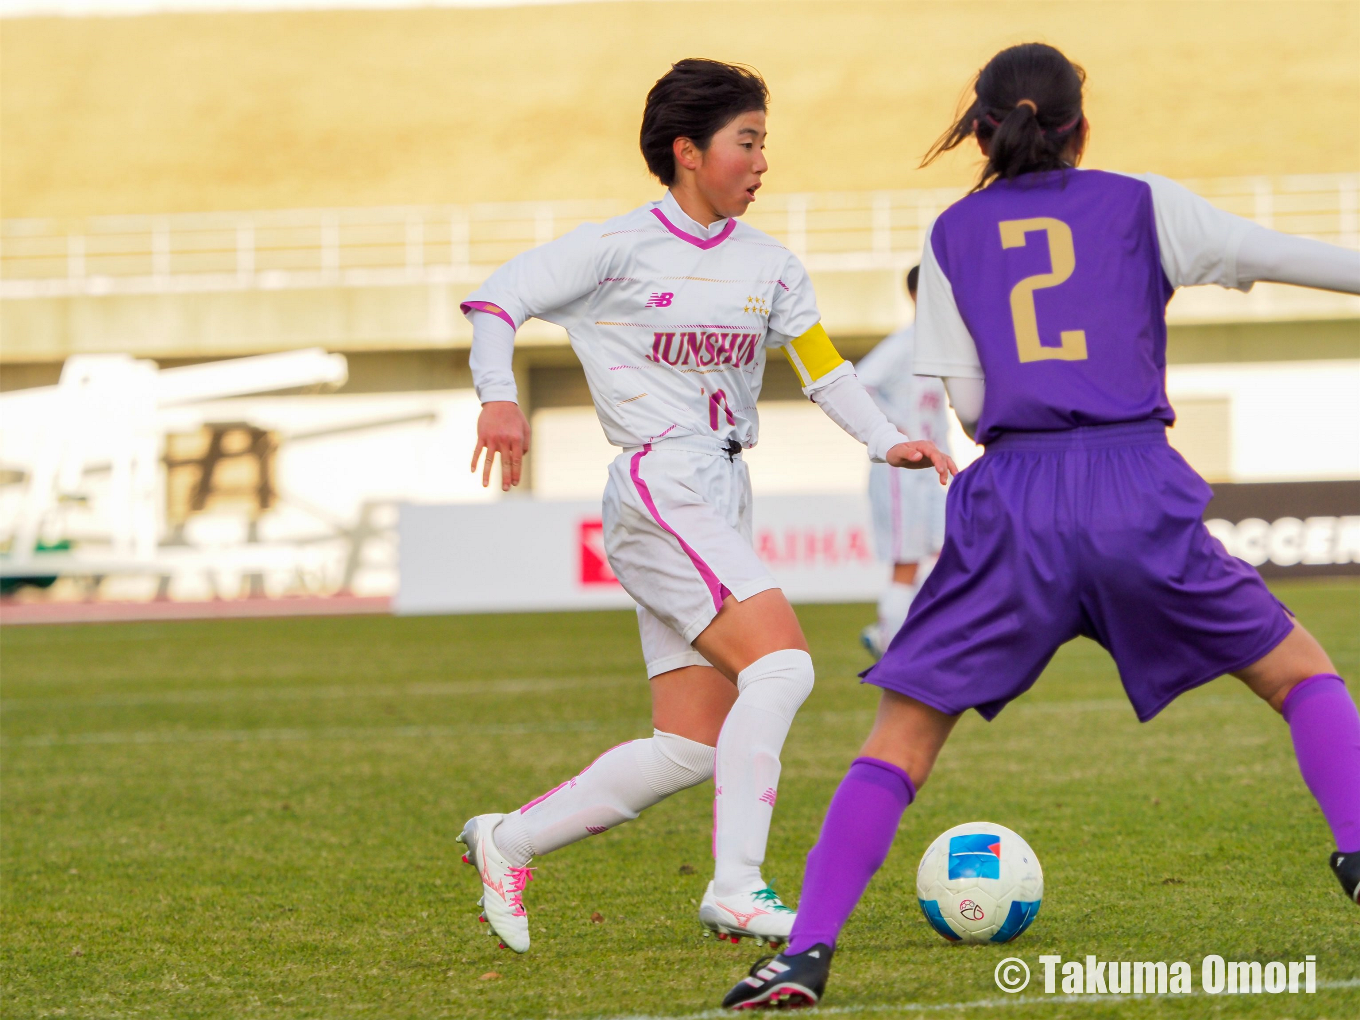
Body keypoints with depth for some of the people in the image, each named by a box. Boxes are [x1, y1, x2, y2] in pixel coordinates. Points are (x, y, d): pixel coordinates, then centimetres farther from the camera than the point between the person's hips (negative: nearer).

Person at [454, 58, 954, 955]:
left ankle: (508, 841, 16)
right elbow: (496, 300, -5)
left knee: (693, 749, 3)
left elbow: (825, 369, 11)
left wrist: (888, 442, -7)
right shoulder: (622, 247, -2)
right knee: (782, 663, -23)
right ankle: (736, 889, -24)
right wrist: (499, 399, -22)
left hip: (724, 509, 7)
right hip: (658, 487, -7)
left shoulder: (768, 265, 14)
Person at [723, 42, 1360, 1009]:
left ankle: (810, 946, -8)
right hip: (1139, 493, -1)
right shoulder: (1143, 207, 9)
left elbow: (969, 401, 10)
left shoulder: (953, 236, 13)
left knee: (901, 740, 8)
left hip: (1012, 504, 1)